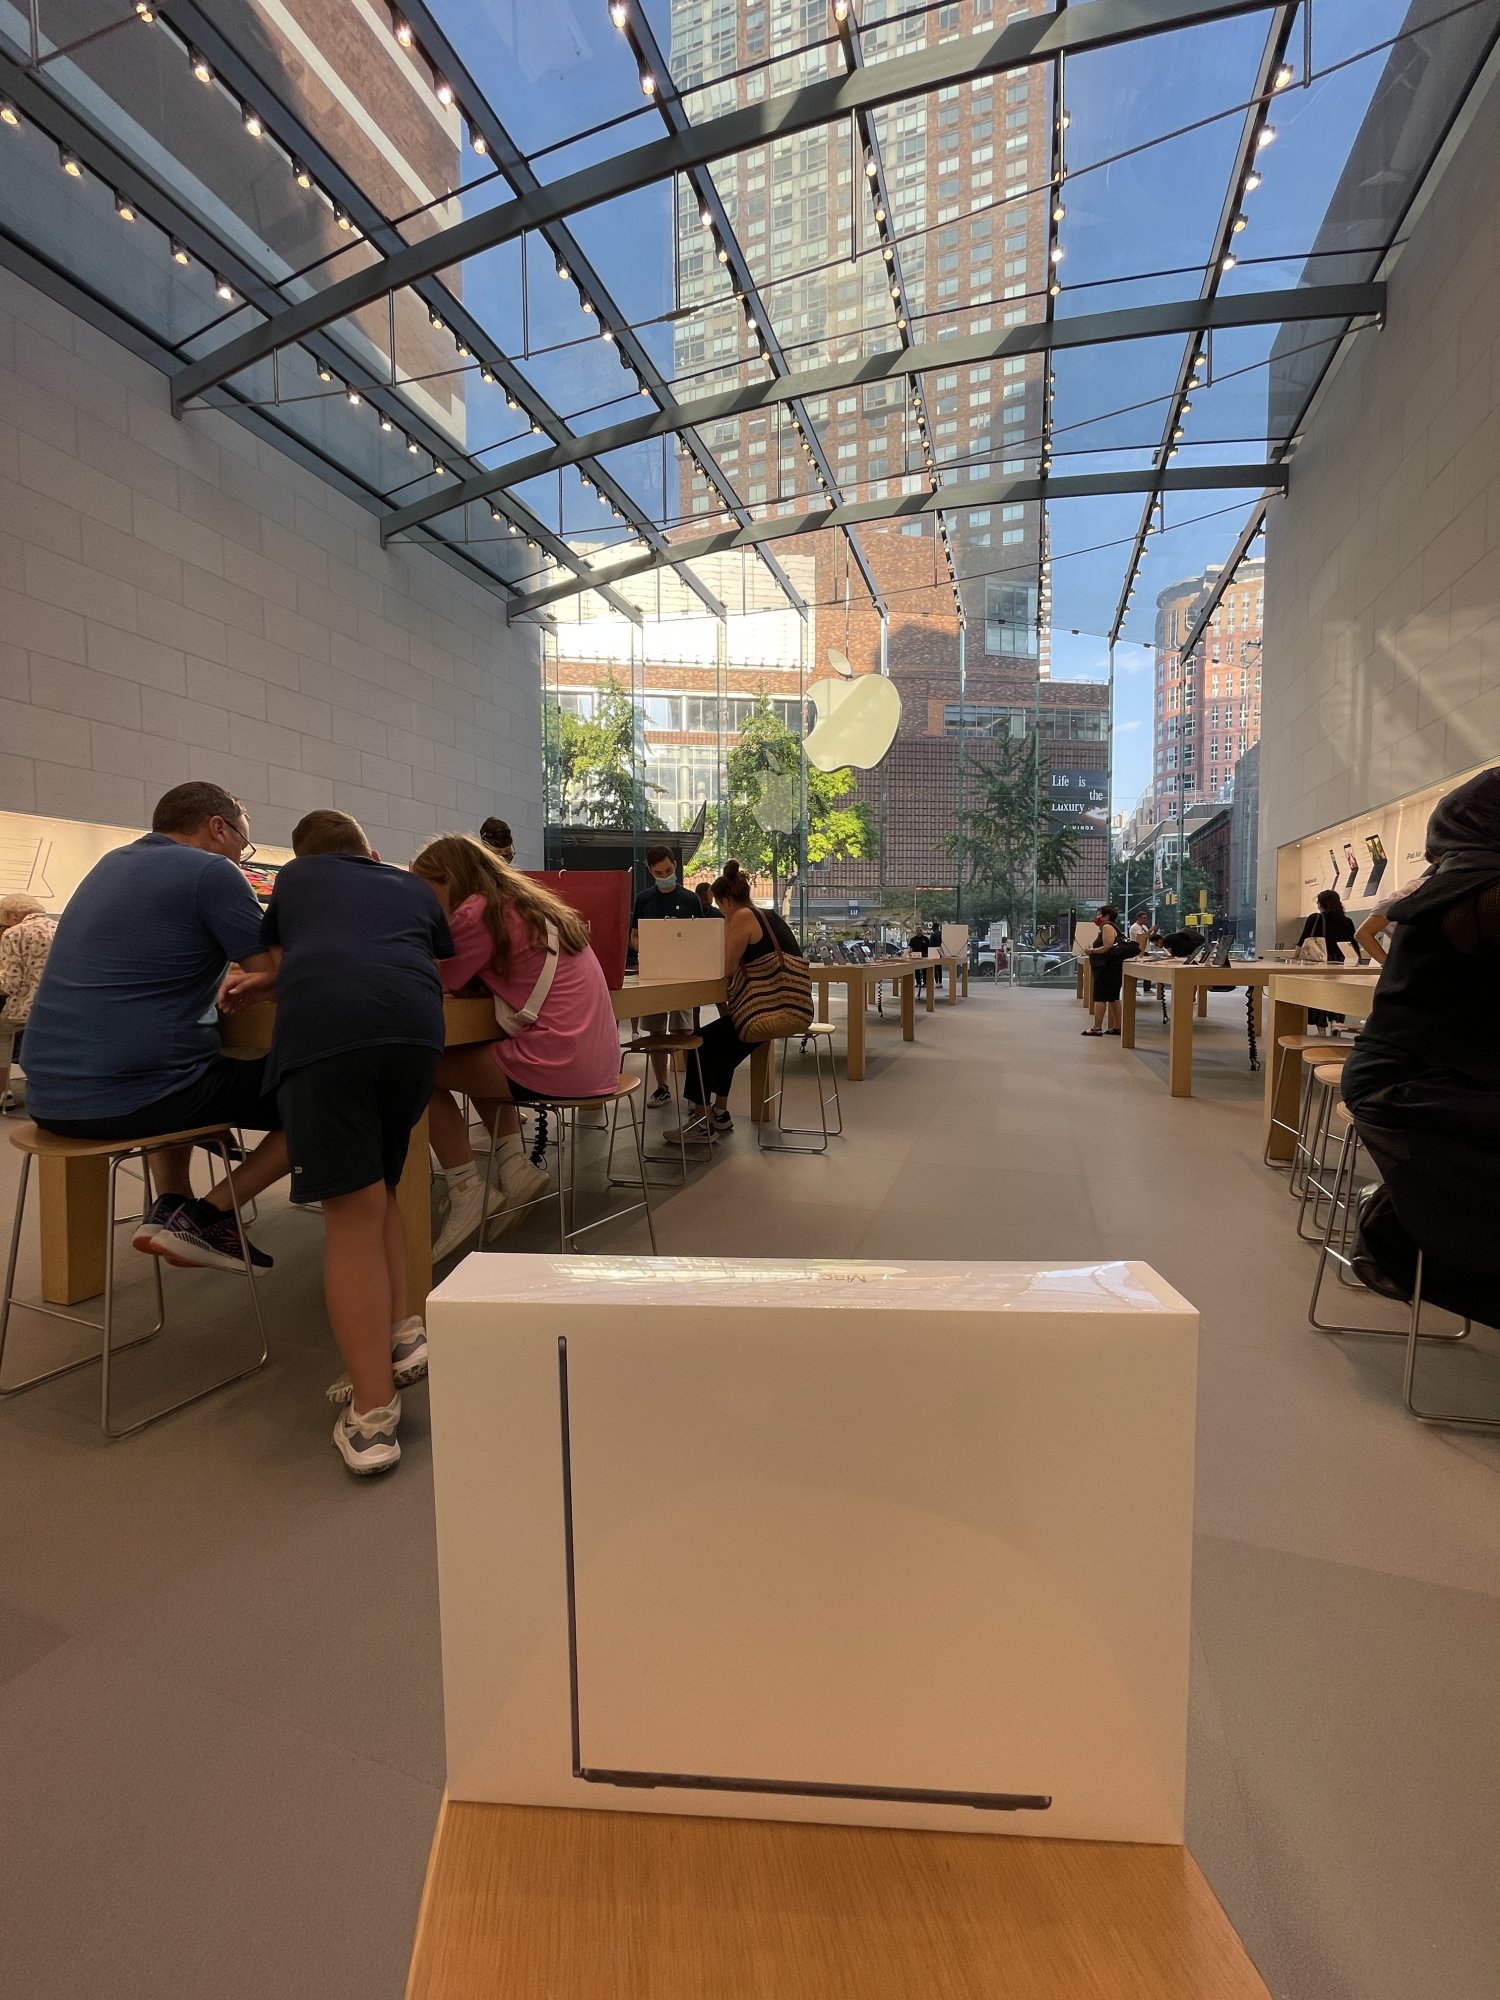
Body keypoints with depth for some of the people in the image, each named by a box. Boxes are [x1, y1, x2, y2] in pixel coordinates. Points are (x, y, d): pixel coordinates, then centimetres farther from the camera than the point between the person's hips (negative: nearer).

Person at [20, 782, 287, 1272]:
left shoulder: (112, 863, 19)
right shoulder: (211, 872, -7)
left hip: (49, 1095, 9)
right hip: (132, 1094, -9)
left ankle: (169, 1207, 22)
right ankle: (207, 1216, 2)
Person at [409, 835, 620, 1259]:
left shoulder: (477, 911, -8)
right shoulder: (528, 903, 19)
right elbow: (470, 978, 24)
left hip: (556, 1065, -9)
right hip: (594, 1062, 9)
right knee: (475, 1055, 31)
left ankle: (465, 1193, 11)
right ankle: (514, 1166, 21)